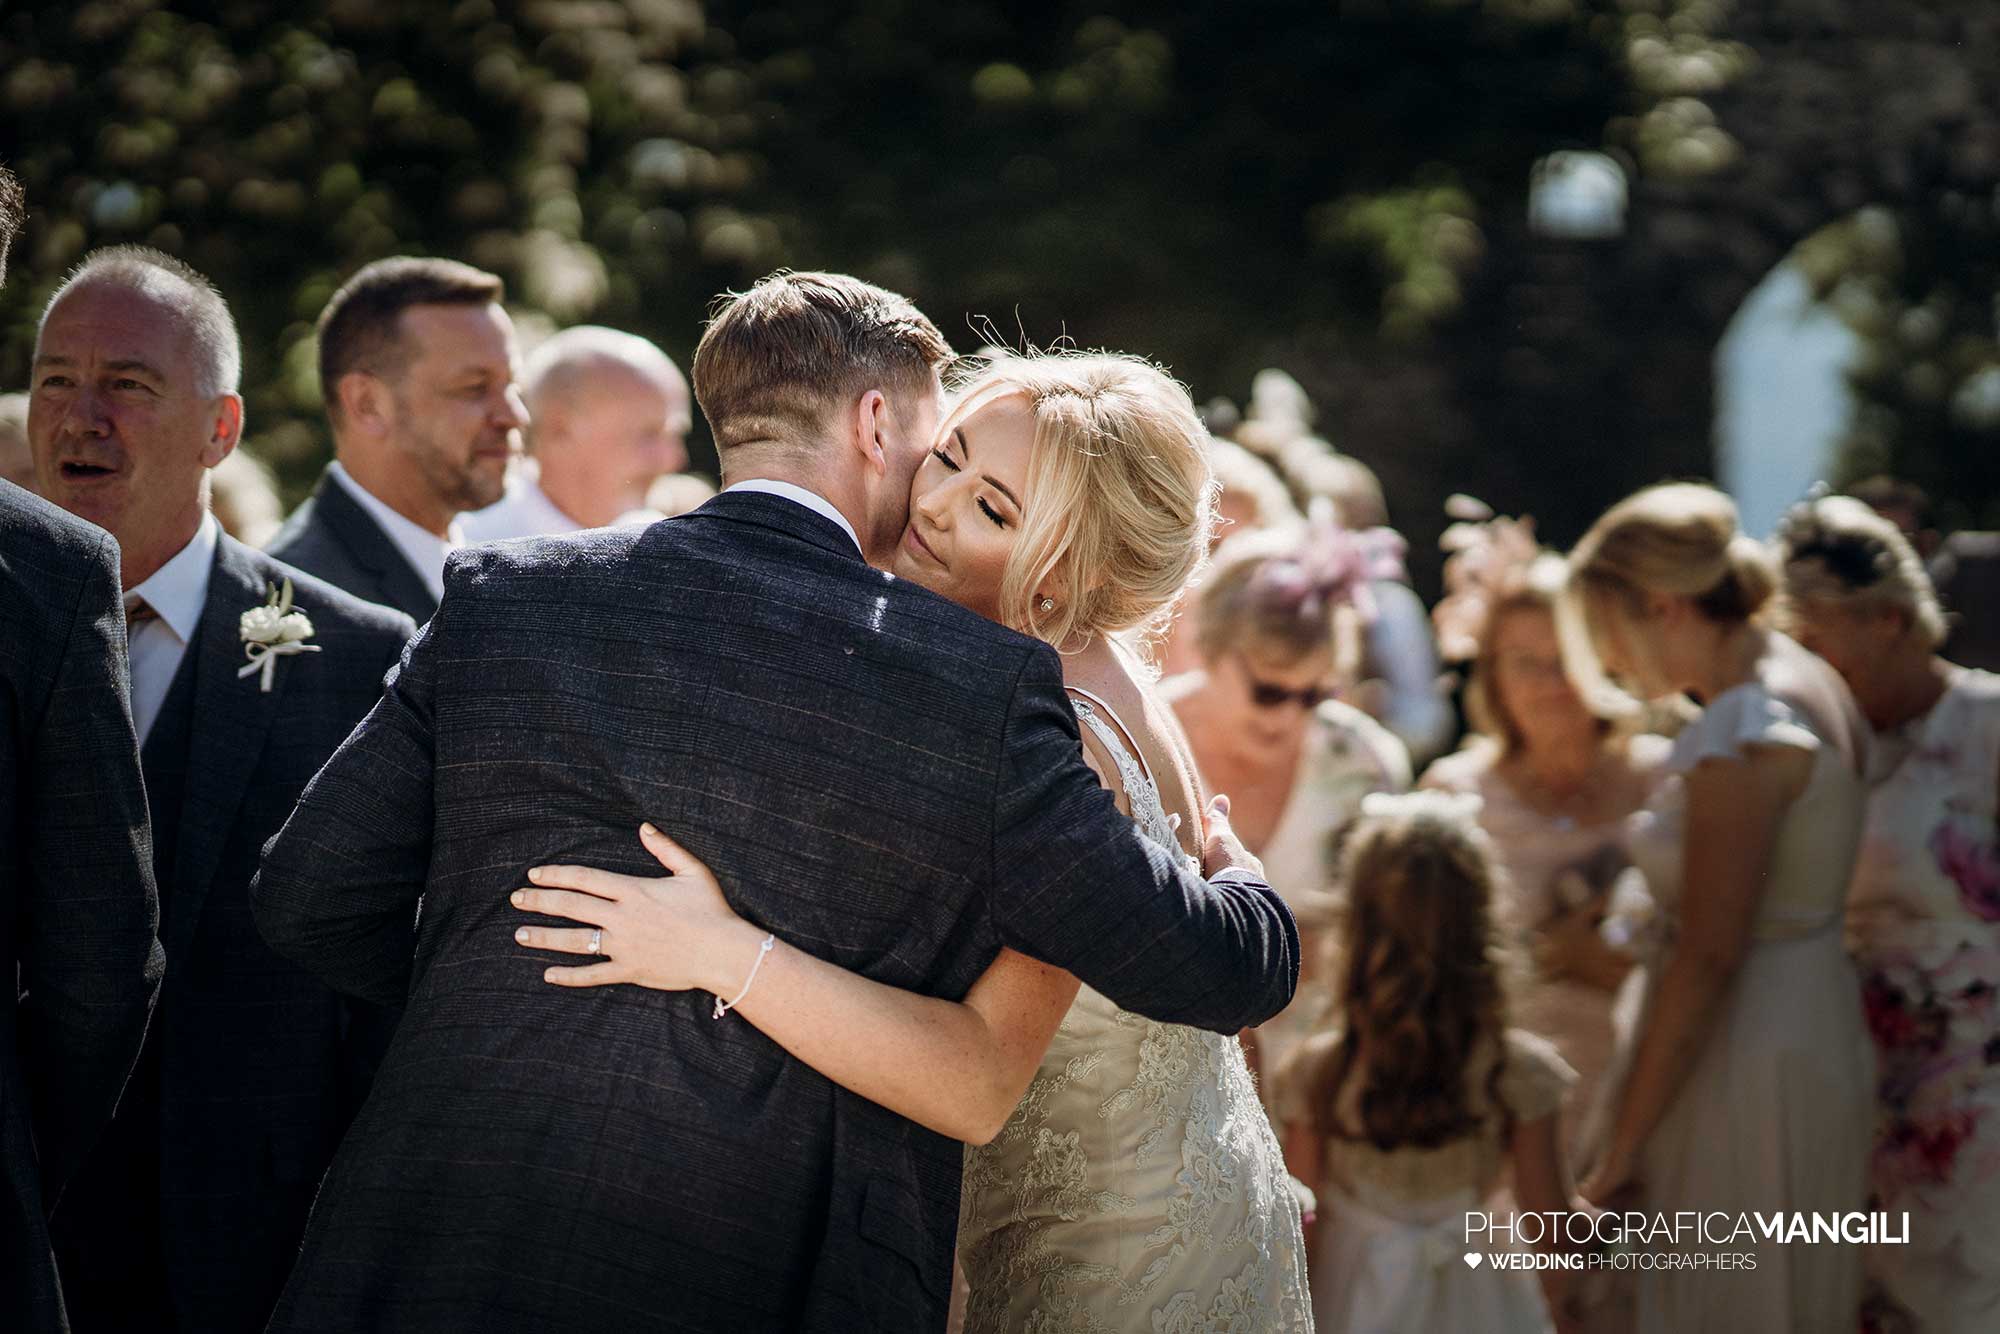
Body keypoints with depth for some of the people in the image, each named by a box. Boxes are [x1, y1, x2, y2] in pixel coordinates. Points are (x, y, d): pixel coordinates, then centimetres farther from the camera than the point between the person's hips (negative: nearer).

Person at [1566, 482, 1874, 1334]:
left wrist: (1622, 1147, -18)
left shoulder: (1740, 733, -20)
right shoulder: (1811, 683, 9)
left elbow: (1707, 959, -22)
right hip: (1819, 1031, 10)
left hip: (1745, 1062, -10)